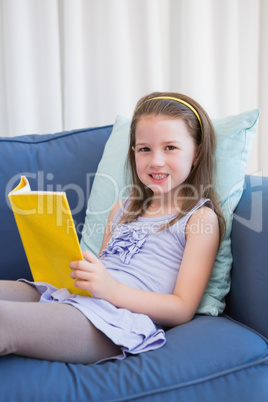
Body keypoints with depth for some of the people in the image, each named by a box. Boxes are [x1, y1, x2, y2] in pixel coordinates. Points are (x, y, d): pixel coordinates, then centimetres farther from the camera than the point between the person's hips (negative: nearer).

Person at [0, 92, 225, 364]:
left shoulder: (201, 217, 5)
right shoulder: (122, 210, 27)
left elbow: (182, 310, -3)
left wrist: (112, 289, -18)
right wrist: (70, 268, 5)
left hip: (121, 317, -7)